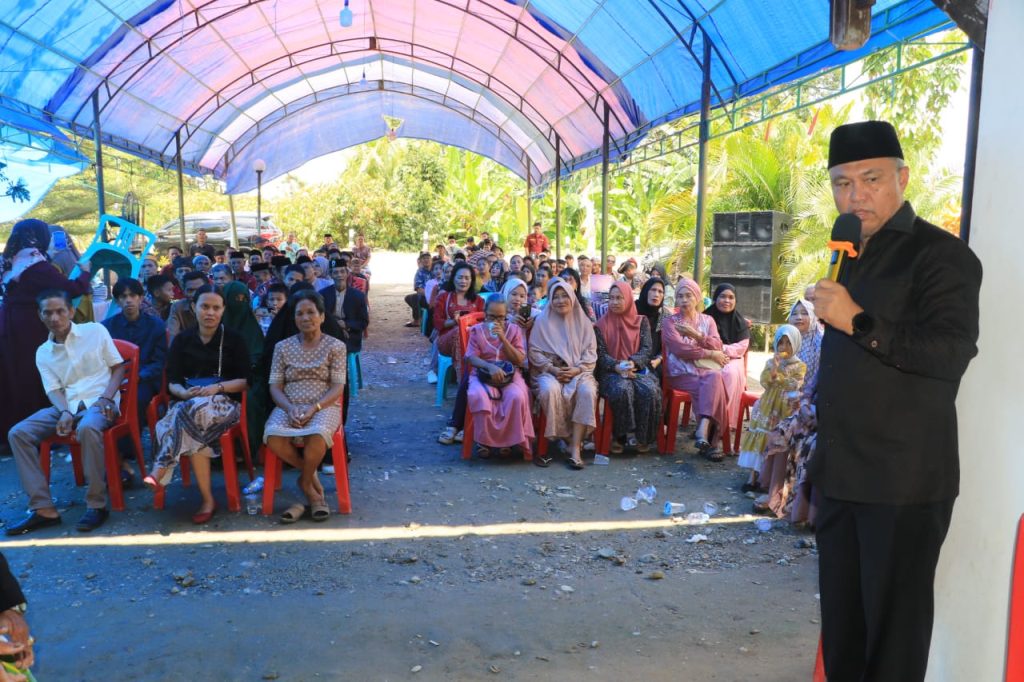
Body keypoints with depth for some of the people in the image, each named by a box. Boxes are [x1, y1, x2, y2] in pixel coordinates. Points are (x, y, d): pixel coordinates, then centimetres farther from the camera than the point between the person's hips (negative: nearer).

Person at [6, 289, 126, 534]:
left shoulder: (95, 330, 3)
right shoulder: (43, 353, 12)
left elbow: (118, 367, 4)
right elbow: (54, 389, 6)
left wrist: (106, 398, -12)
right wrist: (64, 412, -16)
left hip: (100, 400, -5)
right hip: (67, 405, 5)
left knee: (87, 428, -39)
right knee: (18, 433, -17)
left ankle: (96, 505, -28)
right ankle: (43, 508, -17)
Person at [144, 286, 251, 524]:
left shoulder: (234, 339, 7)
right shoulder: (181, 340, 14)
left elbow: (245, 381, 1)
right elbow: (172, 382, 8)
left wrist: (217, 387, -16)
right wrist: (184, 392, -15)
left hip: (224, 403, -2)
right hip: (187, 402, 2)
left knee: (194, 410, -38)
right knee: (192, 427, -34)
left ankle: (160, 472, -34)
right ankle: (207, 500, -30)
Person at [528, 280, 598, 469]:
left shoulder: (583, 321, 10)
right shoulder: (542, 320, 5)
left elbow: (590, 351, 6)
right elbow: (535, 351, 1)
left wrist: (577, 369, -12)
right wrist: (553, 369, -13)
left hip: (578, 371, 1)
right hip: (549, 370, -1)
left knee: (587, 391, -32)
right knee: (550, 390, -36)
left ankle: (575, 447, -29)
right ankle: (548, 441, -22)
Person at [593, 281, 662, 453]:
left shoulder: (641, 321, 14)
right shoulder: (601, 324, 11)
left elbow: (646, 349, 1)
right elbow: (601, 353, 1)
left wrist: (632, 363, -20)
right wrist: (617, 366, -20)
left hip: (638, 369, 1)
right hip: (612, 372, -1)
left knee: (650, 391, -30)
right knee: (622, 390, -35)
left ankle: (642, 437, -15)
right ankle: (627, 434, -21)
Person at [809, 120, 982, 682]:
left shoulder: (940, 255, -10)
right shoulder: (852, 257, 16)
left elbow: (953, 352, -24)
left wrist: (857, 321, -27)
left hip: (904, 483, -8)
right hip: (842, 476, 8)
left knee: (893, 626, 4)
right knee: (841, 619, 18)